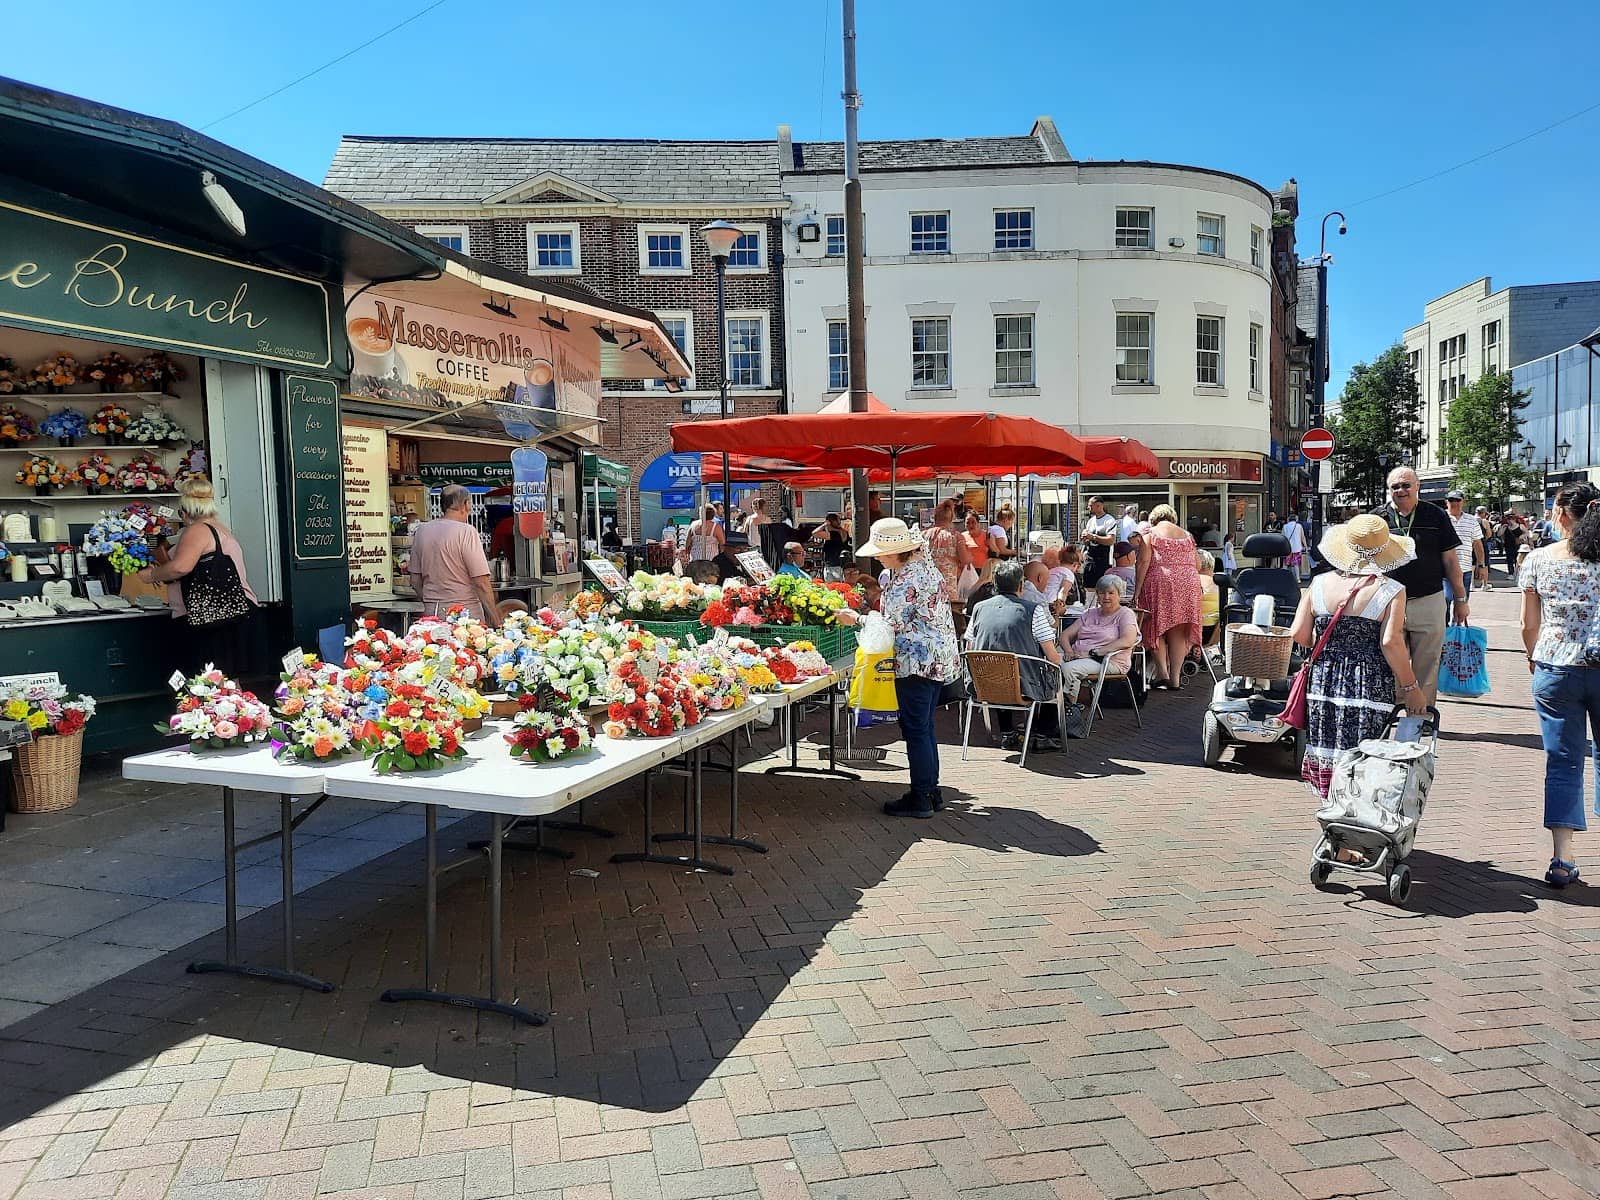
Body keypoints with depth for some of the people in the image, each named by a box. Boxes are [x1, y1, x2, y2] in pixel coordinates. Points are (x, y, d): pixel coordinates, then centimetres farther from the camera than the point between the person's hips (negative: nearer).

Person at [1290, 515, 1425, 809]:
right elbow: (1391, 642, -14)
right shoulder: (1391, 591, -6)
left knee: (1328, 755, 10)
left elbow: (1298, 634, 1)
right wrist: (1411, 688, -5)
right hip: (1371, 685, -3)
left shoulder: (1320, 584, 3)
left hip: (1324, 682, 3)